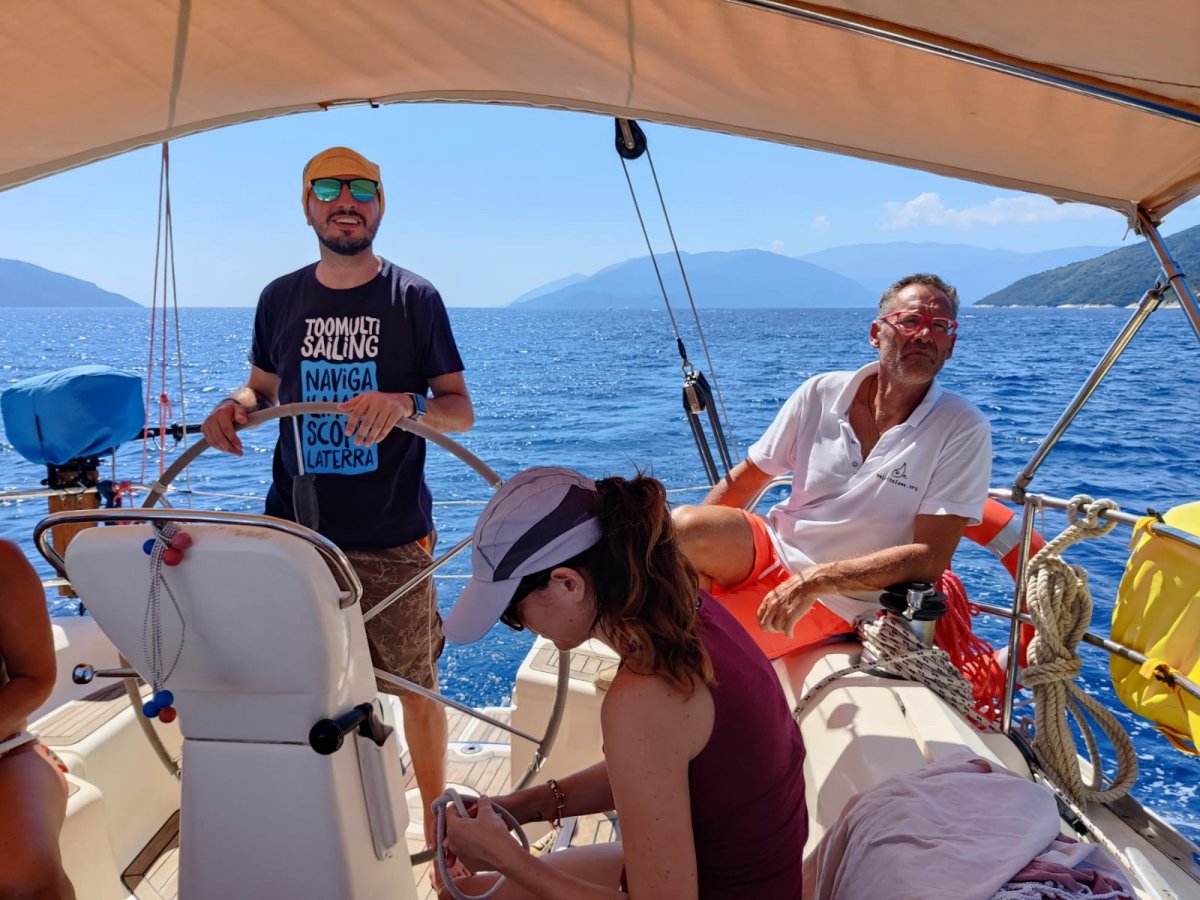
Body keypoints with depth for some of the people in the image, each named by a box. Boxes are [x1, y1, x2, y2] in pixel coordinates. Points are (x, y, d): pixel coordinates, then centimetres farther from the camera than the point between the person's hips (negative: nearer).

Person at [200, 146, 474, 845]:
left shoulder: (414, 297, -2)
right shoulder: (280, 299, 7)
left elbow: (461, 410, -4)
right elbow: (265, 388, 19)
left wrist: (404, 403, -25)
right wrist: (237, 406, -5)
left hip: (392, 538, -2)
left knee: (416, 687, 7)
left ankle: (435, 815, 29)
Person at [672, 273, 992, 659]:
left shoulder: (963, 431, -11)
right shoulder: (822, 393, -2)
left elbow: (930, 559, -16)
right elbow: (745, 479, 6)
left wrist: (817, 580, -24)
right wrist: (682, 543, -4)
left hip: (834, 605, -3)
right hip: (769, 550, 4)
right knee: (683, 524, -28)